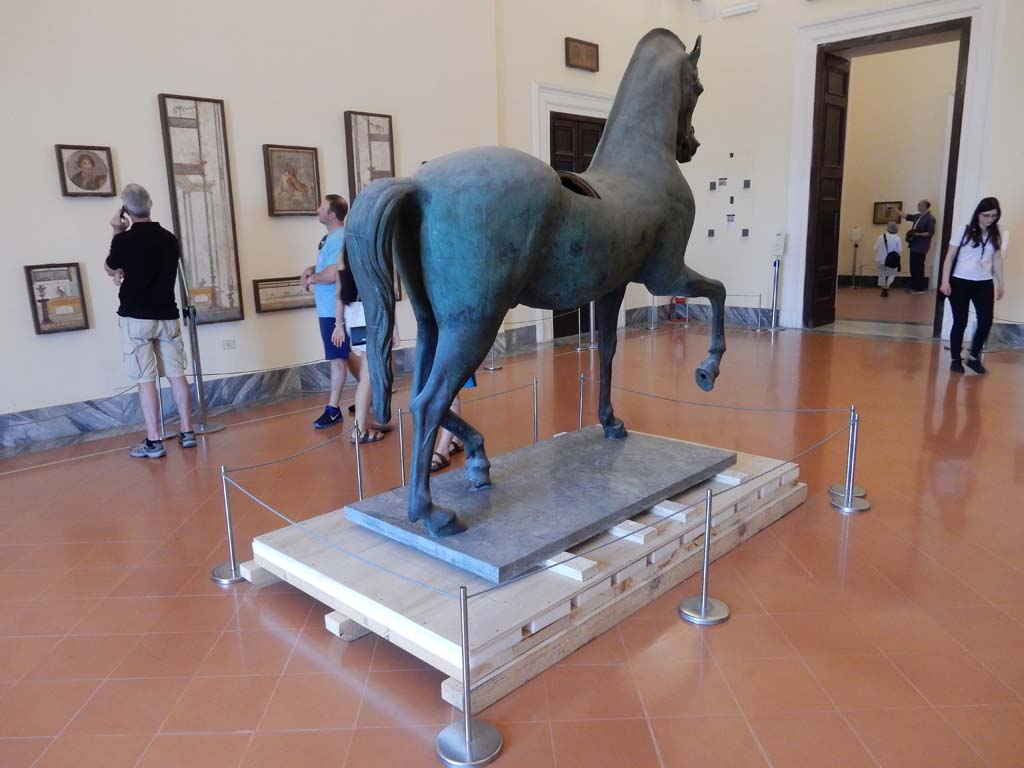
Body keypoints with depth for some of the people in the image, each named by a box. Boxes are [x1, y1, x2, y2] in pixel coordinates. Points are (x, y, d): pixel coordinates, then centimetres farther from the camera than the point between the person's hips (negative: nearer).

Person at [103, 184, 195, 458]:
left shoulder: (125, 240, -11)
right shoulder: (169, 239, 4)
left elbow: (110, 268, 10)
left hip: (136, 318, -4)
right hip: (167, 316, 4)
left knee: (146, 380, -2)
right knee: (177, 374, 8)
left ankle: (153, 441, 0)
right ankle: (187, 432, 12)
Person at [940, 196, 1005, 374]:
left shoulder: (996, 235, 7)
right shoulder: (965, 231, -4)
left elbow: (997, 260, 13)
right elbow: (950, 257, -4)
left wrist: (1000, 283, 12)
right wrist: (945, 281, -11)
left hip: (984, 284, 3)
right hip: (960, 282, -3)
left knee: (986, 322, -3)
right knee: (960, 322, 2)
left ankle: (974, 357, 15)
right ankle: (956, 359, 15)